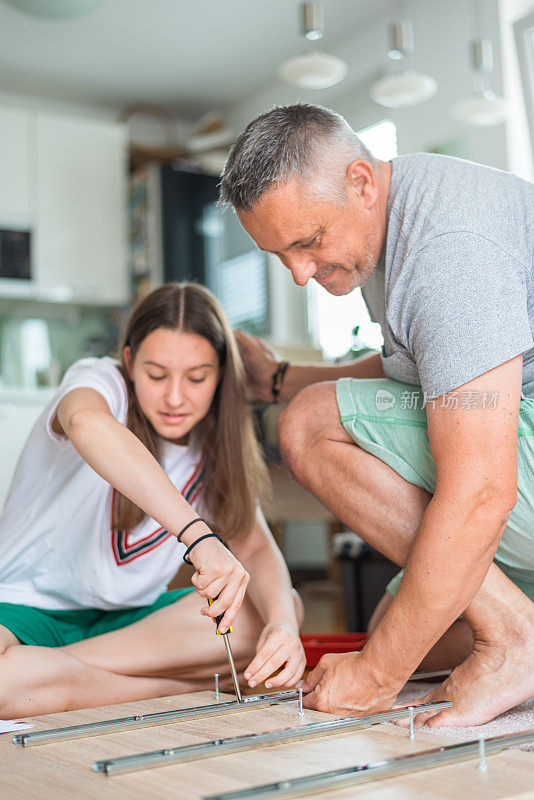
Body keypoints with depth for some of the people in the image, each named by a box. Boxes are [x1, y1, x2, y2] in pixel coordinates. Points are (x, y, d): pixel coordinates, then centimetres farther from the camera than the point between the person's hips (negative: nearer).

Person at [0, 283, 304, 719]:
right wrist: (199, 535, -52)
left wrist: (281, 623, -33)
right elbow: (88, 424, -41)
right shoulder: (99, 380, -14)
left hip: (129, 617, 5)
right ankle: (191, 683, -19)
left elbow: (257, 548, -9)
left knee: (284, 606, -18)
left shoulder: (215, 445, 2)